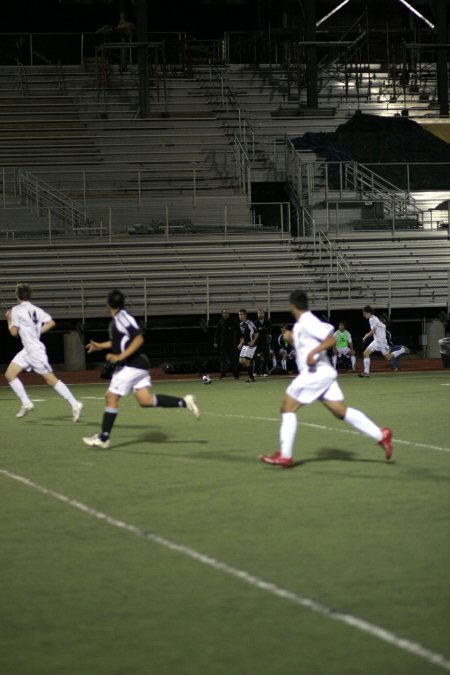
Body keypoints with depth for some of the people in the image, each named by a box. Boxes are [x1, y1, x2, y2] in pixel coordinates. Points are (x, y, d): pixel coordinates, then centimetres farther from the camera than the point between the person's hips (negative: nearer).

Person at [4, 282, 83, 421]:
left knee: (51, 379, -6)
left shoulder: (16, 310, -11)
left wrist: (9, 320, 8)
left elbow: (14, 332, -9)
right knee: (9, 374, 7)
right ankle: (26, 403, 6)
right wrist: (38, 331, 11)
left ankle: (75, 405, -6)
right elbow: (51, 323, 0)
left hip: (35, 350, -8)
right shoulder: (35, 309, 8)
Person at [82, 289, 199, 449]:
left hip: (130, 365, -9)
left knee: (111, 398, -4)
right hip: (138, 365, 9)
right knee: (146, 400, 3)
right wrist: (100, 346, 31)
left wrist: (121, 356, -26)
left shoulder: (122, 318, -16)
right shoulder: (119, 318, 14)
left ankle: (103, 438, 0)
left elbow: (138, 339, -23)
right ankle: (185, 402, 0)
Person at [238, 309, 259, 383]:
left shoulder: (249, 323, -13)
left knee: (246, 361, -11)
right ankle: (250, 374, 17)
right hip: (245, 345, 8)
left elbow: (256, 333, -12)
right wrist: (241, 344, 13)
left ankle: (251, 377, 1)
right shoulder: (241, 325, 13)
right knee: (241, 361, 4)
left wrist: (253, 341, -22)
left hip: (251, 345, -8)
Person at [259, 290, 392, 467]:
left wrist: (313, 352, -26)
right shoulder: (300, 324, 17)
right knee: (341, 411, 4)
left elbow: (331, 339, -18)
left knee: (287, 407, -5)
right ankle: (381, 435, -1)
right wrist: (291, 338, 14)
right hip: (322, 373, 10)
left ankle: (284, 456, -5)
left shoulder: (308, 322, -12)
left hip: (315, 372, -10)